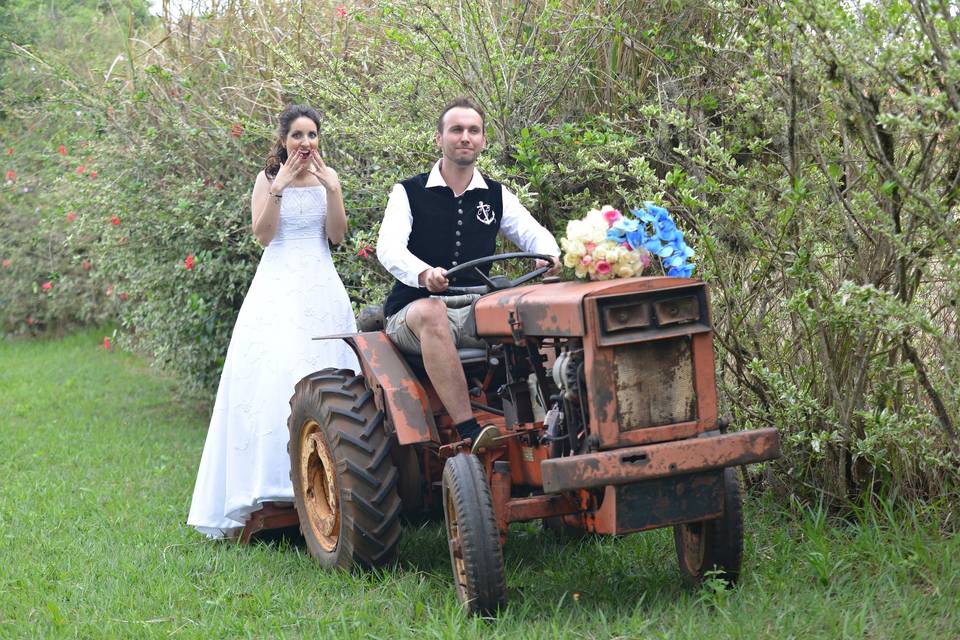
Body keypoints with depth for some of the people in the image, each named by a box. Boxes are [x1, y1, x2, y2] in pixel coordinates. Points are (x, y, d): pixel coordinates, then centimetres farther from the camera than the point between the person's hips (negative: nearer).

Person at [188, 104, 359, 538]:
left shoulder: (327, 177, 9)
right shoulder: (267, 179, 4)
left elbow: (337, 235, 1)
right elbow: (263, 235, -6)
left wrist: (331, 188, -9)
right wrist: (279, 188, -15)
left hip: (321, 288, 2)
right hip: (278, 287, -2)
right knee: (271, 378, -12)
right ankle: (264, 486, -11)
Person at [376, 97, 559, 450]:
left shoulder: (496, 196, 15)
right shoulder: (409, 193, 1)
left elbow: (533, 233, 5)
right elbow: (388, 248, -15)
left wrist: (548, 256, -21)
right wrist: (424, 274, -37)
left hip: (476, 310, 4)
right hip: (414, 311, -3)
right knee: (431, 313, -40)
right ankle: (468, 430, -47)